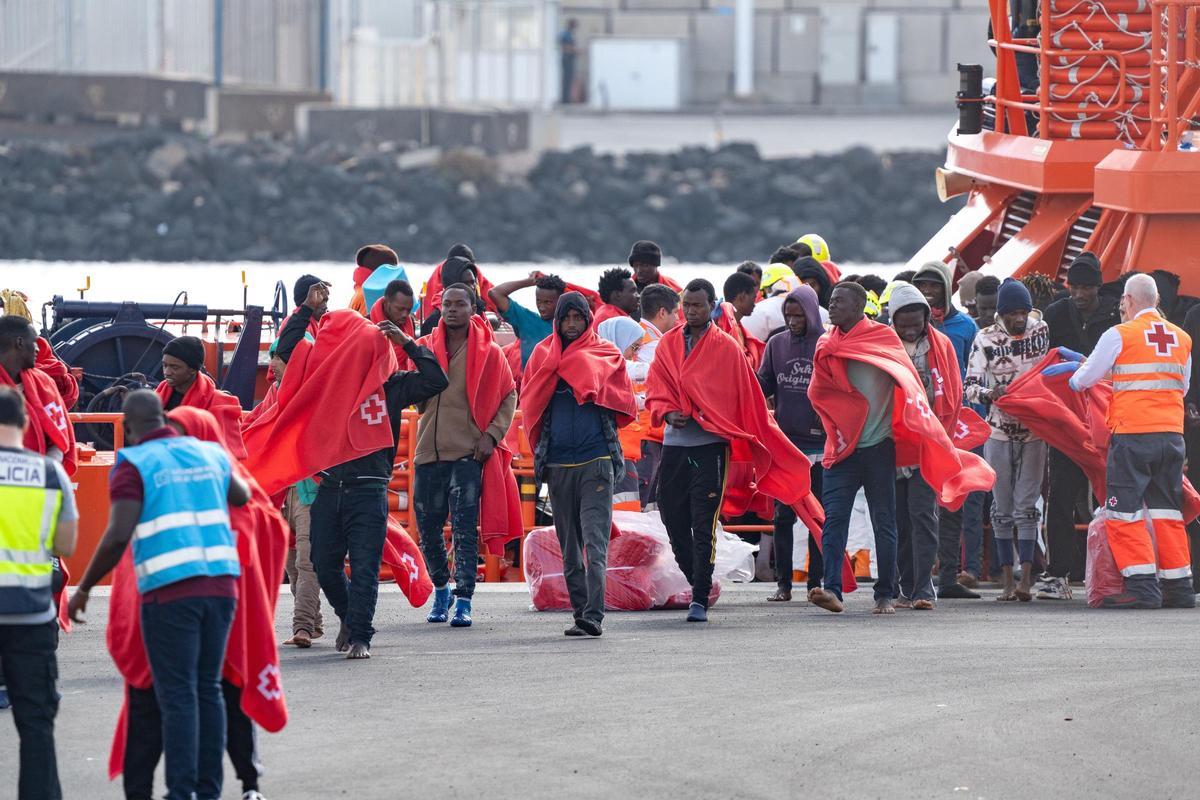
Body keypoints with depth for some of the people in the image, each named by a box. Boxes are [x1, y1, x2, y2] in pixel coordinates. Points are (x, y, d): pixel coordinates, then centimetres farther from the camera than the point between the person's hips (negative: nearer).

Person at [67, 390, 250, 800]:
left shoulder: (133, 465, -3)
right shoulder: (207, 454, 15)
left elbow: (118, 536, -13)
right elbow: (241, 496, 35)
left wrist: (83, 588, -2)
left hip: (170, 592, -5)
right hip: (220, 584, 5)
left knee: (177, 695, -4)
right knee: (208, 689, 12)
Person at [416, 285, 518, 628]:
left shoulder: (488, 352, 2)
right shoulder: (426, 347, 9)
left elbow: (509, 395, 7)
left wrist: (493, 433, -5)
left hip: (468, 454, -3)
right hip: (429, 452, 3)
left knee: (465, 531, -7)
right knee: (428, 530, 9)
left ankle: (463, 600, -7)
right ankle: (441, 588, 30)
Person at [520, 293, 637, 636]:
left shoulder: (605, 354, 6)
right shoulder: (543, 356, 12)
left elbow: (624, 406, -2)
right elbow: (530, 407, 8)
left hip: (596, 462, -4)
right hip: (558, 464, 4)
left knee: (595, 543, -14)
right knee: (570, 550, 8)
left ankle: (593, 616, -22)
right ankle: (581, 613, 15)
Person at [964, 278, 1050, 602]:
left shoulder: (1041, 330, 3)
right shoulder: (985, 339, -3)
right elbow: (970, 386, -5)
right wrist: (991, 394, -25)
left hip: (1033, 432, 1)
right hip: (999, 432, -1)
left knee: (1026, 506, -5)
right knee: (1002, 507, 2)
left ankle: (1026, 578, -10)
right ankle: (1008, 580, 7)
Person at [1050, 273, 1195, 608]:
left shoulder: (1119, 335, -5)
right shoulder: (1183, 339, 11)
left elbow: (1086, 378, 3)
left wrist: (1074, 377, 28)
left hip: (1132, 433, -5)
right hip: (1172, 434, 5)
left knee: (1124, 512, -1)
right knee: (1167, 511, 11)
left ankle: (1142, 586, -9)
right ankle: (1178, 587, 9)